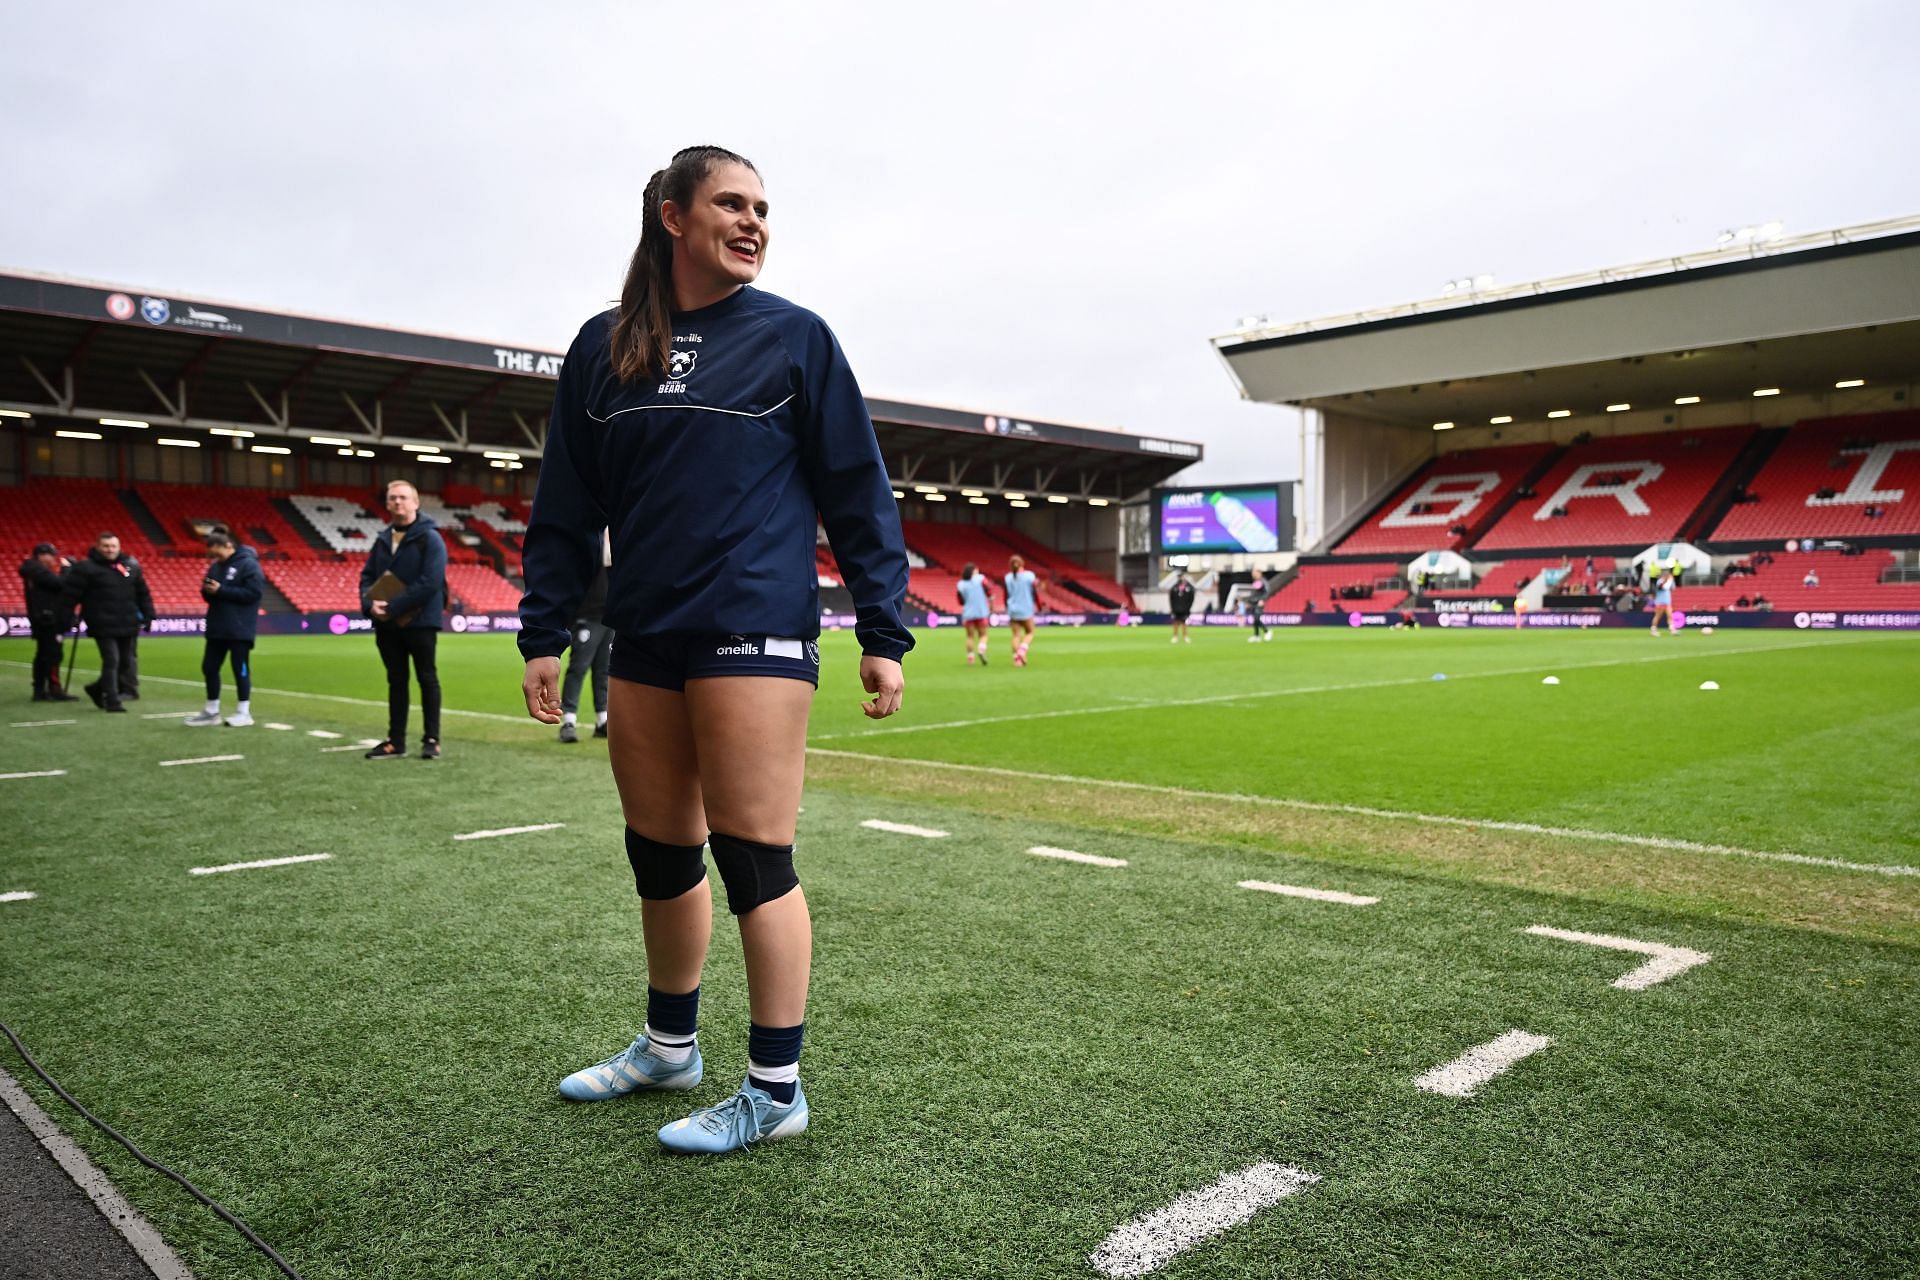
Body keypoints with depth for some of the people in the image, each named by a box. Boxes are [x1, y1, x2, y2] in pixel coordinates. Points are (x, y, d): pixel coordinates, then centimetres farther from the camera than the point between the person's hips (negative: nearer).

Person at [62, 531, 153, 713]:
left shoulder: (131, 566, 9)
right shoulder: (86, 568, -4)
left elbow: (143, 594, 15)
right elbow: (69, 593, -5)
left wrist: (148, 615, 10)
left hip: (129, 624, 5)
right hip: (103, 626, -5)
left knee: (128, 661, 10)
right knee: (111, 661, -8)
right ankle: (111, 701, -1)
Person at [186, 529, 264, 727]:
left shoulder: (249, 564, -10)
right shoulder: (215, 566, 13)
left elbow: (254, 593, -19)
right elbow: (208, 593, 19)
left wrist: (221, 590, -20)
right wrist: (207, 590, -7)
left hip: (239, 630, -8)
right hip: (217, 628, 8)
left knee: (240, 669, -2)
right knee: (209, 667, 10)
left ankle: (244, 712, 6)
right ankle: (212, 711, 20)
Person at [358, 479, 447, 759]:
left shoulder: (430, 538, -8)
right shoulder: (382, 539, 12)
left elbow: (430, 582, -18)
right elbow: (367, 576, 12)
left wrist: (393, 607, -21)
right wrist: (370, 604, -10)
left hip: (420, 622, -6)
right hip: (387, 624, 6)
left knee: (427, 680, 2)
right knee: (396, 681, 11)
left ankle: (431, 740, 9)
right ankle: (396, 741, 17)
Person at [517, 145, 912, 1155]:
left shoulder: (794, 338, 3)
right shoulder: (604, 348, 12)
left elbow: (858, 493, 1)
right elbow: (565, 506, 13)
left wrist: (882, 634, -4)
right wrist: (542, 634, 8)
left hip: (754, 634, -5)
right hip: (646, 642, 5)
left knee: (753, 858, -4)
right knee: (659, 854, 14)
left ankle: (776, 1090, 10)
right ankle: (669, 1046, 34)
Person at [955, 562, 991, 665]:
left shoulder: (960, 585, 2)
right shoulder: (981, 579, -4)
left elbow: (961, 602, 7)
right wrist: (991, 606, 6)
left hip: (968, 614, 1)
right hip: (982, 613, -1)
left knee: (970, 636, 10)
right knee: (983, 635, 8)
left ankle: (970, 657, 7)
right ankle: (981, 650, -17)